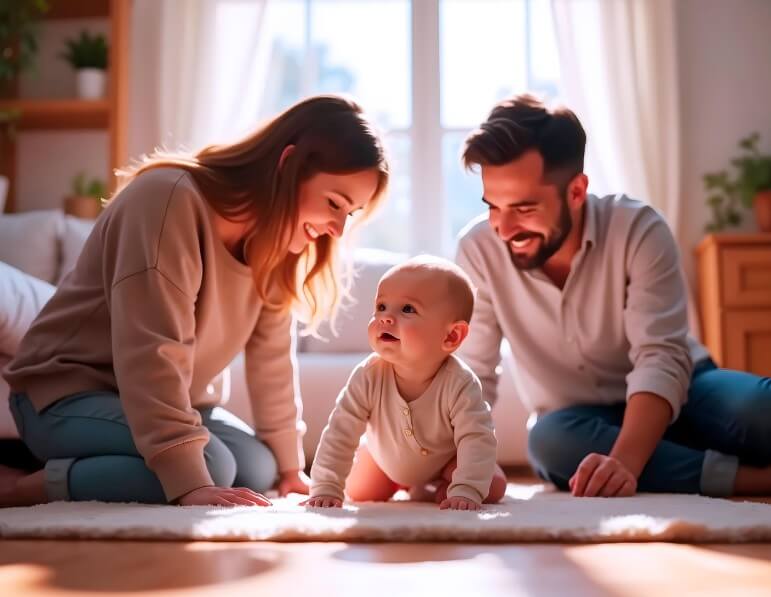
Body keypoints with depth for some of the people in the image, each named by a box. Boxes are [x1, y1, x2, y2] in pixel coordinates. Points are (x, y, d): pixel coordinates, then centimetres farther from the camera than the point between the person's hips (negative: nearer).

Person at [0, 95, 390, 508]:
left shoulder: (273, 233, -1)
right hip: (67, 392, -9)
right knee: (212, 464, -28)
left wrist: (289, 466, 1)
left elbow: (272, 356, 1)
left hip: (168, 400, 9)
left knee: (257, 469, -8)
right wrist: (190, 483, -38)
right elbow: (152, 355, -34)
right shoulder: (170, 199, -27)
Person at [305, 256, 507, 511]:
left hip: (445, 460, -2)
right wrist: (325, 489, -35)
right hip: (386, 458, 2)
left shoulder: (460, 384, -40)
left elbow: (477, 439, -38)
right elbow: (340, 433, -30)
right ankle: (401, 484, 35)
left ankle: (435, 490, 12)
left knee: (493, 488, -16)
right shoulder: (369, 376, -34)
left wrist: (465, 492, -50)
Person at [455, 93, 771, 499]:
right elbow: (470, 374, -12)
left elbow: (662, 360, -27)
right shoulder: (479, 249, -14)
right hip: (580, 427, 3)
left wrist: (624, 462, -44)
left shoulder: (639, 230, -20)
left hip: (677, 397, -2)